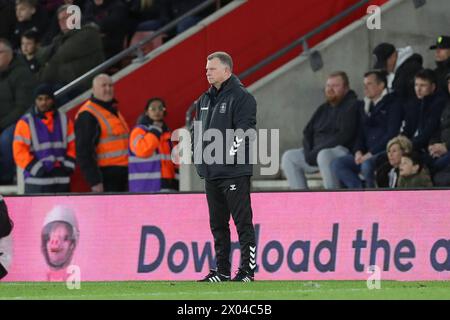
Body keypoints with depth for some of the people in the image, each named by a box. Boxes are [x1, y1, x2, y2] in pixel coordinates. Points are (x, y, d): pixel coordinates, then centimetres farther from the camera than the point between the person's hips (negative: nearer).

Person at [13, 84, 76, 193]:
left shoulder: (64, 120, 12)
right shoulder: (25, 123, -3)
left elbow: (72, 145, 16)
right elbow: (19, 151, -7)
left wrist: (68, 165, -1)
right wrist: (37, 169, -16)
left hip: (62, 181, 5)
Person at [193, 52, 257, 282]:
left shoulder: (241, 98, -8)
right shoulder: (204, 100, 17)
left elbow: (243, 132, -15)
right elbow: (197, 131, 24)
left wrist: (227, 157, -19)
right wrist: (198, 157, 12)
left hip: (235, 173, -8)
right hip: (211, 173, 8)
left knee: (243, 223, -6)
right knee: (217, 225, 10)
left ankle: (248, 270, -4)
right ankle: (222, 270, 16)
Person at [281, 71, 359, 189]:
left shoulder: (351, 106, -3)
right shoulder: (323, 109, 21)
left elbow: (344, 136, -15)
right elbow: (307, 133, 19)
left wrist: (317, 151, -17)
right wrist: (309, 153, -3)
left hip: (342, 150, -8)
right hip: (316, 152, 8)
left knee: (324, 156, -39)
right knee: (288, 157, -7)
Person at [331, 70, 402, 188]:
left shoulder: (392, 105, 0)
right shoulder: (363, 107, 21)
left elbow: (391, 134, -9)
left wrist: (371, 153, -15)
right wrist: (358, 151, -1)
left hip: (385, 152, -7)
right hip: (366, 155, 7)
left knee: (367, 165, -37)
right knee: (336, 164, -15)